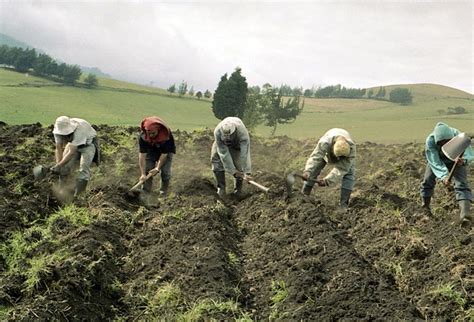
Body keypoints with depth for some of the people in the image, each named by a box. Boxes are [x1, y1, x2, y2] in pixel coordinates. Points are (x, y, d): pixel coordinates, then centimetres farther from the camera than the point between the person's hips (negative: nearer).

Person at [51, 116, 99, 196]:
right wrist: (58, 164, -28)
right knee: (65, 167, -10)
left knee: (83, 168, -23)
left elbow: (72, 152, -41)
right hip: (73, 143, 5)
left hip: (88, 144, -5)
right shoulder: (59, 130, -24)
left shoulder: (79, 130, -41)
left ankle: (78, 195, -20)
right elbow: (59, 149, -16)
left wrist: (59, 165, -43)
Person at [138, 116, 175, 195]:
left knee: (165, 172, -11)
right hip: (150, 151, 2)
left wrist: (157, 168, -31)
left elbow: (164, 154, -29)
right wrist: (143, 174, -34)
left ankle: (163, 193, 4)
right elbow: (142, 154, -31)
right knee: (147, 170, -8)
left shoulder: (166, 135, -38)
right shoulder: (142, 136, -32)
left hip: (166, 151, -2)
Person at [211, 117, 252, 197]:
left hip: (238, 143, -1)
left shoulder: (242, 132, -45)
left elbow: (245, 154, -48)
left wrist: (247, 172, -52)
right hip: (222, 144, 1)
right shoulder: (217, 132, -41)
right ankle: (221, 188, -2)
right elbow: (224, 153, -37)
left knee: (239, 163, -16)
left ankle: (238, 189, 4)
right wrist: (232, 171, -37)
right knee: (216, 158, -15)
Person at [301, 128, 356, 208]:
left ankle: (343, 203, -14)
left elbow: (341, 169, -43)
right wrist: (307, 171, -72)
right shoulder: (324, 143, -47)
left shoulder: (351, 148, -44)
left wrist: (327, 180, -53)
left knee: (349, 173, -18)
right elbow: (315, 157, -55)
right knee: (313, 170, -8)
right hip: (326, 152, 0)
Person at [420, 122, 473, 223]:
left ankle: (465, 212, -33)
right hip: (438, 159, 1)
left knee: (462, 183, -19)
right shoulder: (430, 142, -37)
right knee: (428, 181, 4)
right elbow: (435, 163, -37)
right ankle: (425, 206, 30)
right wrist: (443, 177, -53)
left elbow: (469, 154, -34)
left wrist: (463, 160, -58)